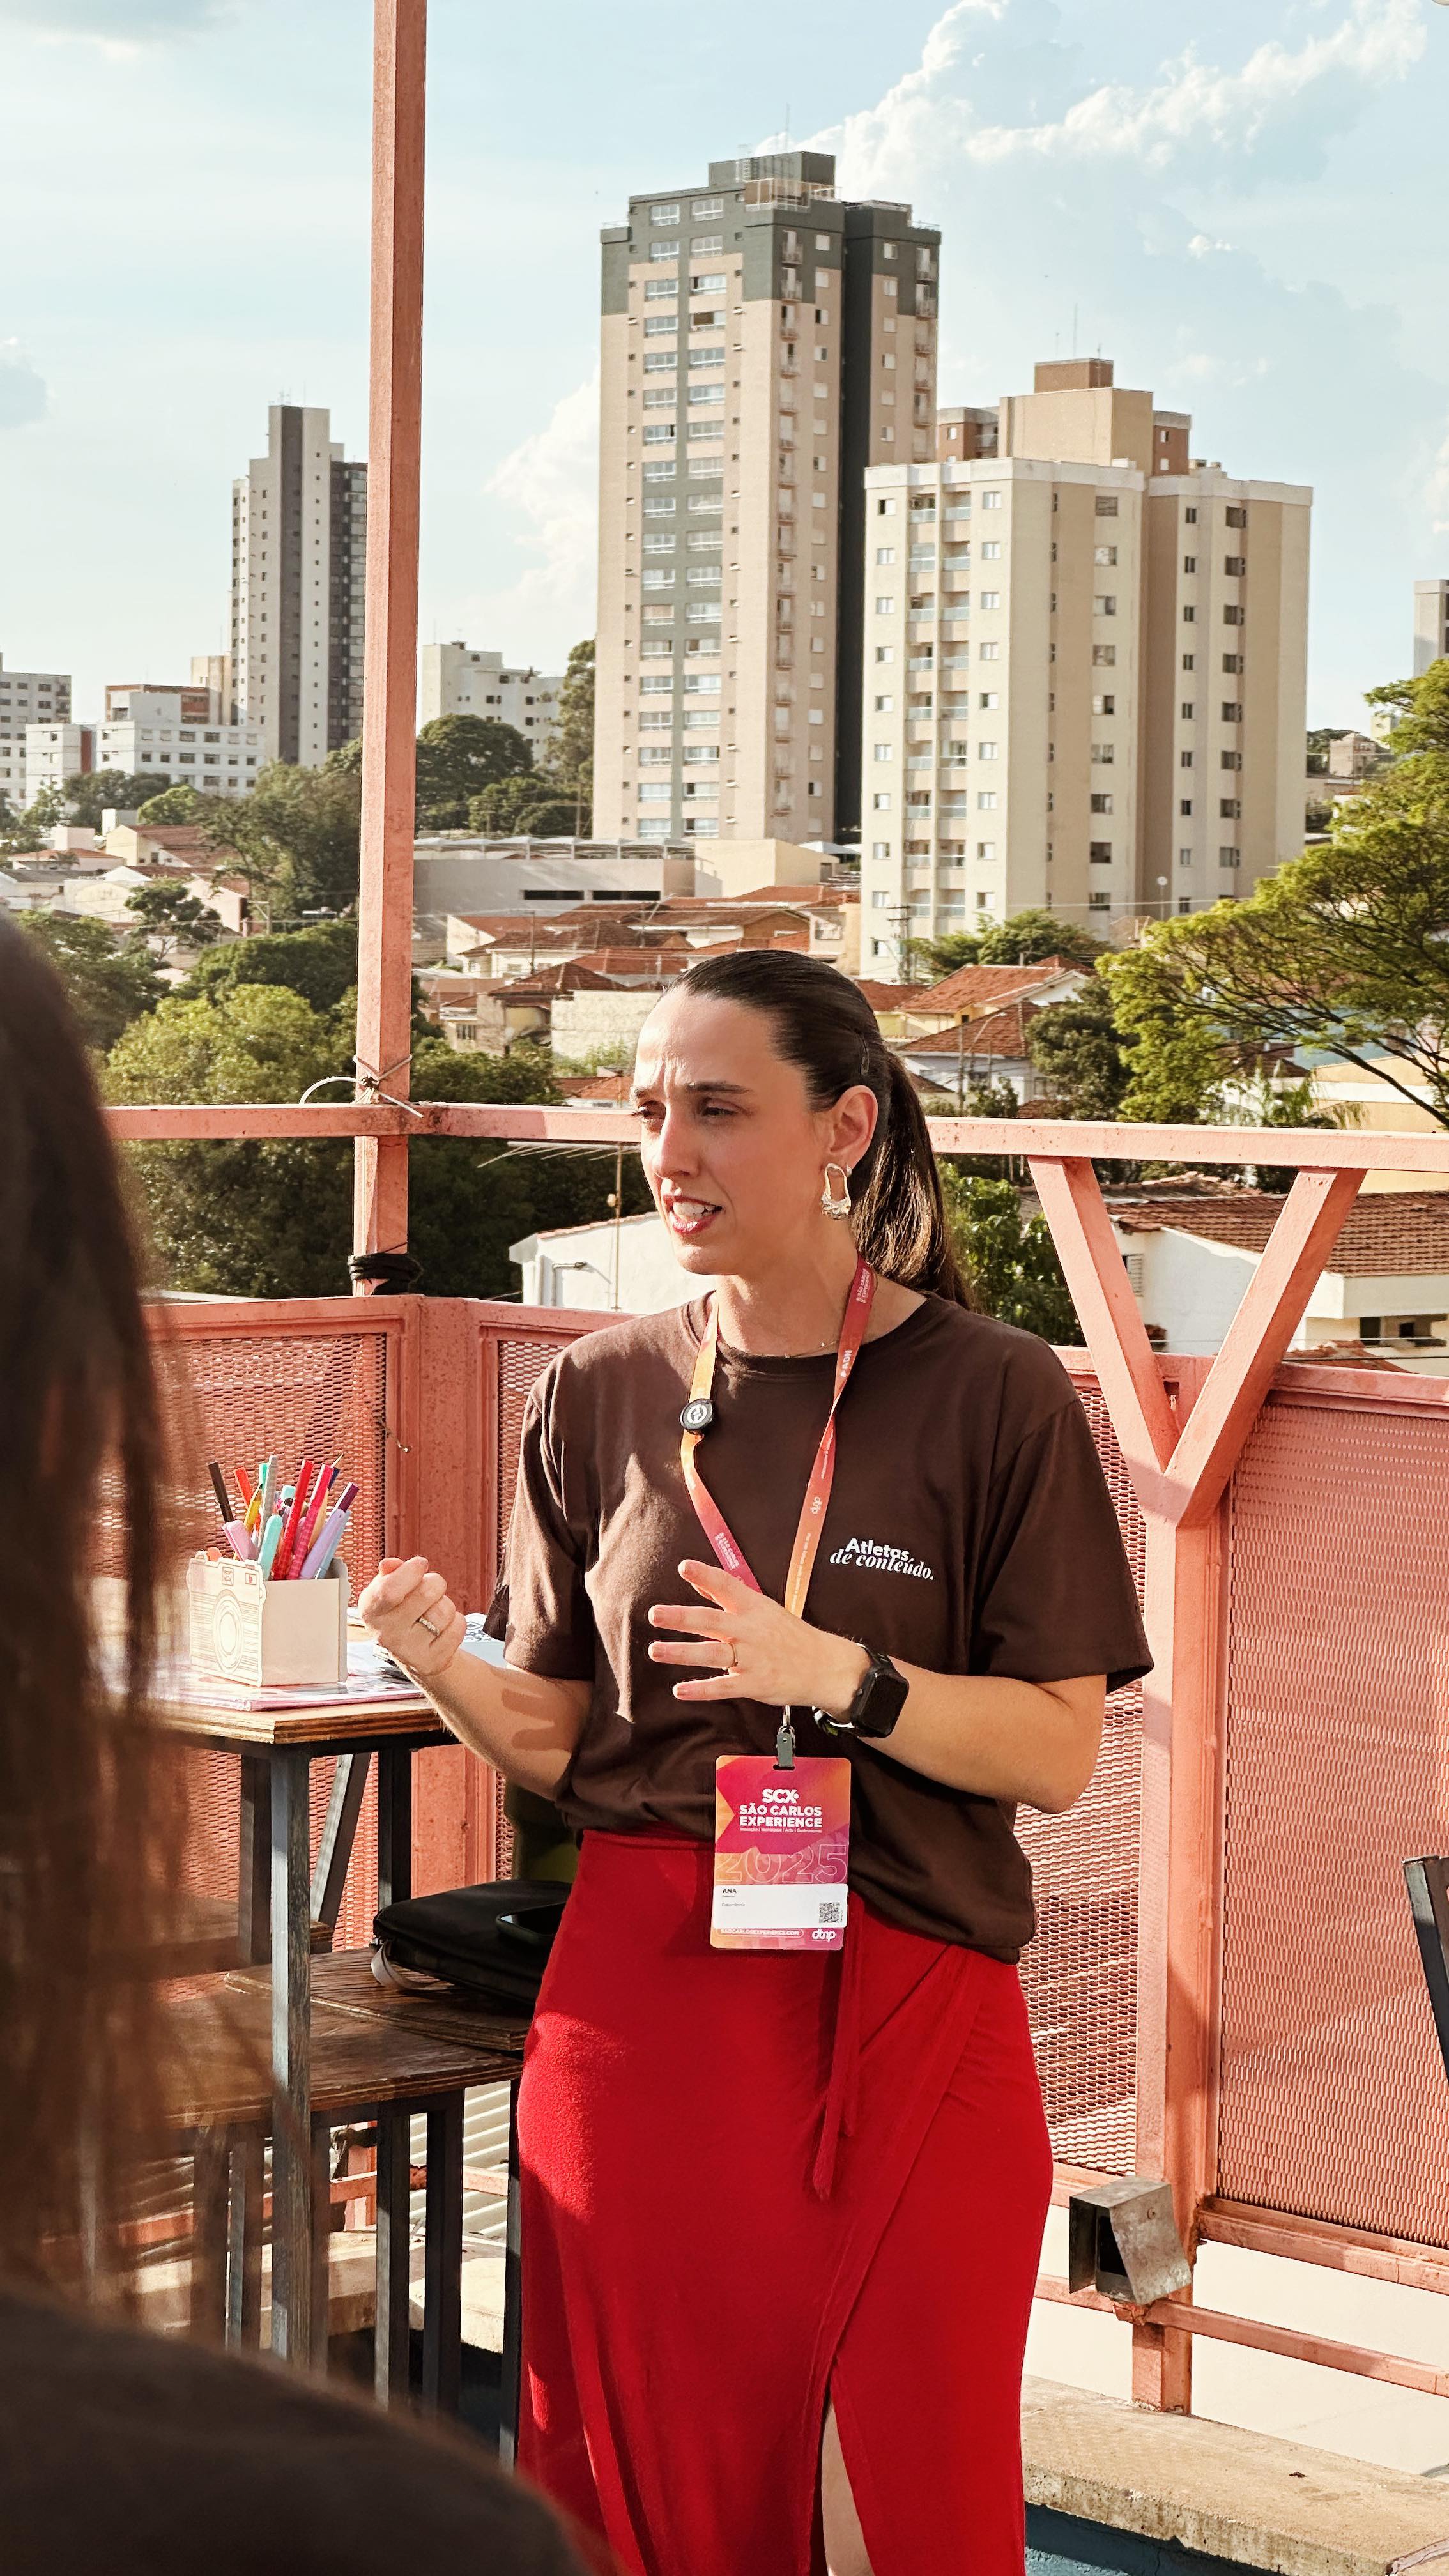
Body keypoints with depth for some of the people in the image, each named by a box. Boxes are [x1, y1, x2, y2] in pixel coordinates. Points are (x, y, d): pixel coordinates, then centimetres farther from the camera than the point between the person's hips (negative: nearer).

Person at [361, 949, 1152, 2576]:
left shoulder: (991, 1396, -3)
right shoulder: (600, 1397, 6)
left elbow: (1058, 1753, -5)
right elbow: (561, 1744, 9)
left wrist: (839, 1678, -19)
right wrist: (442, 1665, -10)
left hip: (906, 2019, -2)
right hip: (642, 1999, 2)